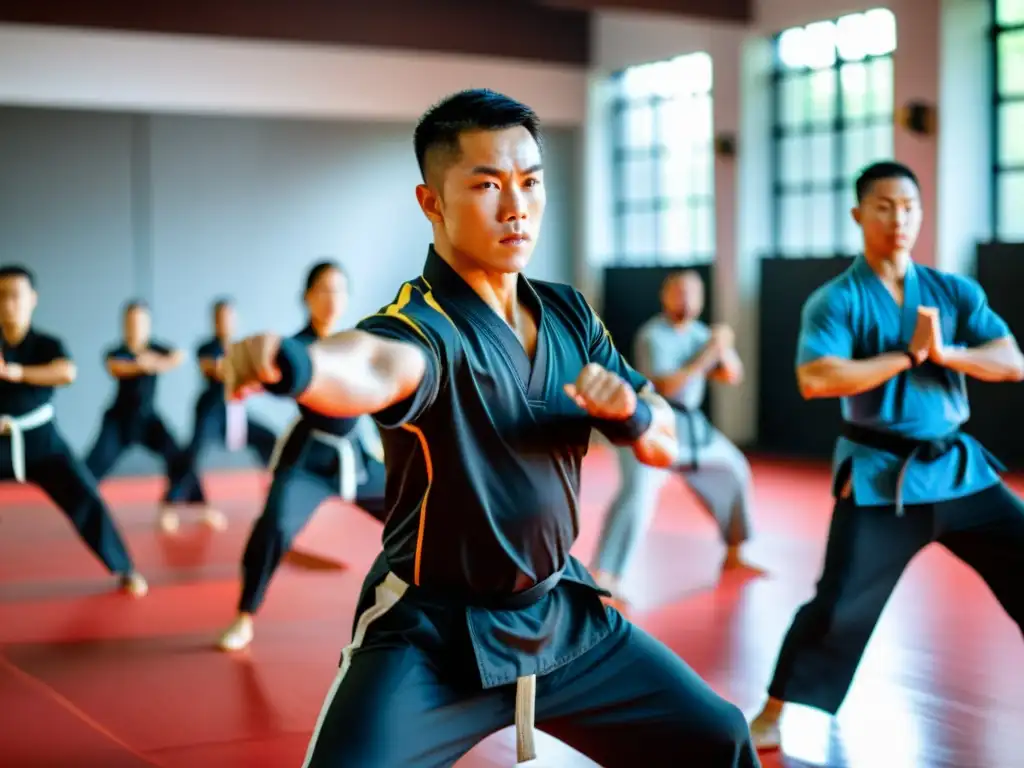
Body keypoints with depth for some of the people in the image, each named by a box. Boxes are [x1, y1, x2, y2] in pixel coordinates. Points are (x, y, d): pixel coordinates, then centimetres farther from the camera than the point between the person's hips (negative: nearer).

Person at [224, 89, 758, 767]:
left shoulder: (569, 314, 2)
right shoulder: (424, 323, -20)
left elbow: (666, 446, 6)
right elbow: (379, 364, -45)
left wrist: (632, 411, -17)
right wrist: (294, 364, -68)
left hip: (563, 613, 6)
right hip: (431, 634, -6)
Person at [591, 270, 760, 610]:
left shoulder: (698, 332, 8)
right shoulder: (652, 336, -16)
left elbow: (732, 375, 9)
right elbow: (666, 385, -27)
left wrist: (724, 349, -12)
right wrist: (708, 352, -24)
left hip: (690, 424, 9)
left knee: (732, 471, 17)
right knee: (638, 492, -26)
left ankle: (733, 554, 36)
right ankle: (603, 577, -31)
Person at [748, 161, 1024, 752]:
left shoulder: (955, 292, 6)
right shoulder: (835, 301, -7)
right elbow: (815, 380, -24)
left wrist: (944, 352, -19)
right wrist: (909, 355, -19)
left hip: (960, 468, 4)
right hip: (881, 478, -4)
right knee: (840, 606, -6)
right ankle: (773, 715, 10)